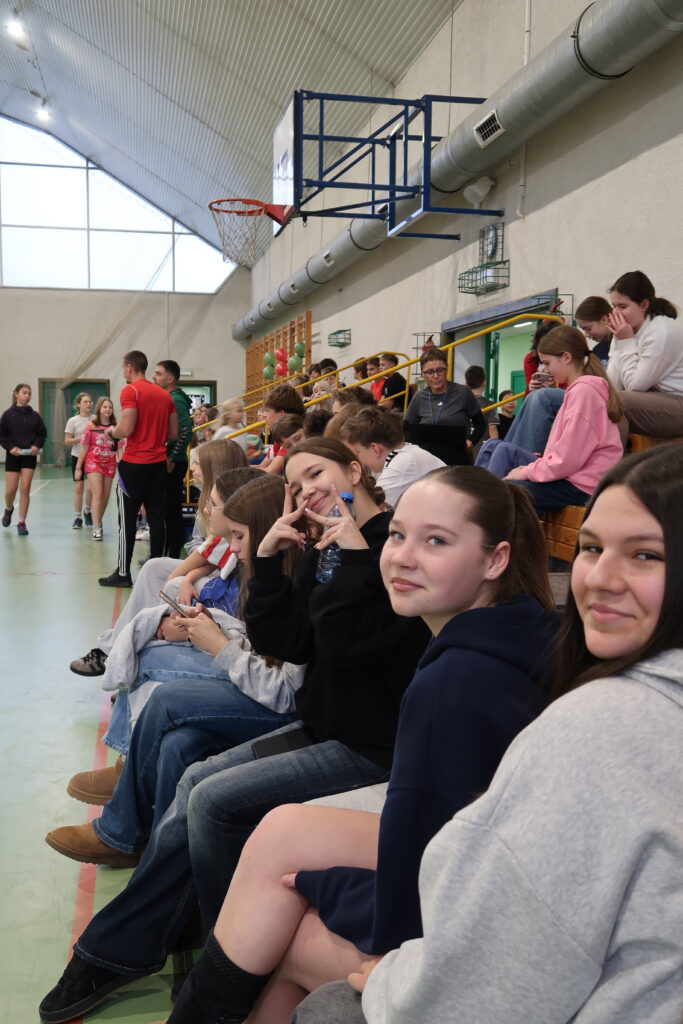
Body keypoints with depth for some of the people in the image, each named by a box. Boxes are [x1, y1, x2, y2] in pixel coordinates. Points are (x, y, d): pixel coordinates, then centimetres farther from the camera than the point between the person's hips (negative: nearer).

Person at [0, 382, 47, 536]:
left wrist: (37, 445, -9)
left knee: (25, 488, -5)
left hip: (30, 456, 1)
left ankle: (22, 522, 2)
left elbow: (43, 433, 8)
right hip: (13, 455, -1)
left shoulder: (35, 415, 4)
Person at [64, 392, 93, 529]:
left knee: (90, 487, -10)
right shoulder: (73, 421, -1)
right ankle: (78, 517, 13)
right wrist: (80, 438, -16)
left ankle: (87, 511, 16)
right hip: (77, 457, 0)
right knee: (78, 488, 2)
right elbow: (67, 442, -3)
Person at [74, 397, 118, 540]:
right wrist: (78, 467, 0)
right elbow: (84, 447, 0)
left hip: (109, 463, 3)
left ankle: (98, 522, 28)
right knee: (97, 494, -13)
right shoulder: (91, 425, -4)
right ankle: (96, 528, -11)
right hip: (93, 462, -3)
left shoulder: (115, 426, 2)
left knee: (105, 496, 9)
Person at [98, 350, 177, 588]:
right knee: (156, 518, 10)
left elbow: (126, 430, -18)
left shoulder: (130, 390, -10)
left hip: (134, 463, -6)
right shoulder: (165, 394, 9)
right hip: (159, 463, 6)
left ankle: (123, 573, 6)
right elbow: (173, 434, 11)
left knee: (127, 519, 2)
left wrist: (111, 432, 2)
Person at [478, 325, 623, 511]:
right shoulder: (580, 387, 18)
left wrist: (526, 472, -9)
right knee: (495, 448, 11)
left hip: (578, 486, -11)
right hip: (569, 474, 11)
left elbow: (567, 459, -21)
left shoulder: (583, 390, -16)